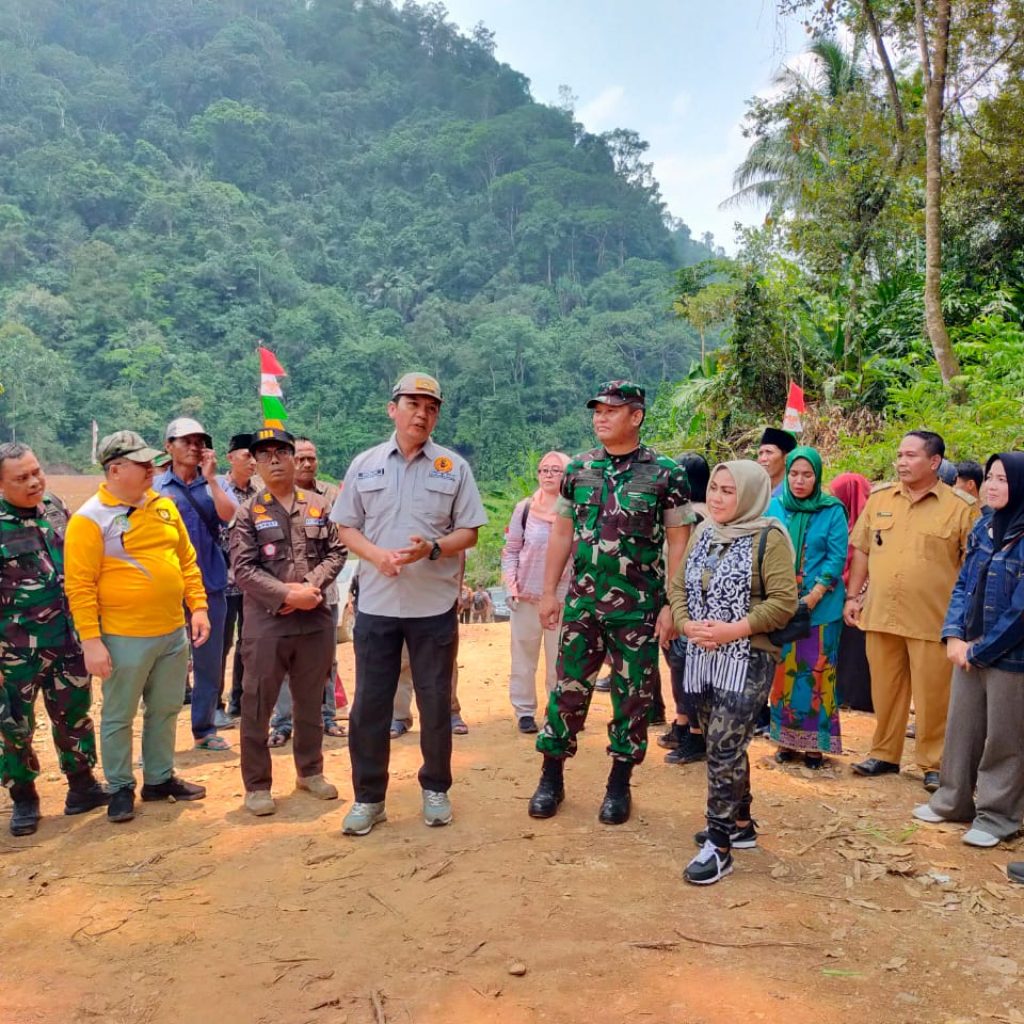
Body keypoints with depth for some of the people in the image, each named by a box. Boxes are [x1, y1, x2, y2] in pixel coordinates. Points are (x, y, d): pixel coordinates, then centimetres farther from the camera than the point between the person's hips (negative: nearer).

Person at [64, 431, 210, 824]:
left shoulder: (164, 506, 6)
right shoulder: (90, 519, -12)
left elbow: (187, 561, 12)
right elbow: (79, 586, -14)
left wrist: (198, 606, 5)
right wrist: (91, 640, -17)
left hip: (174, 633, 6)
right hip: (124, 639, -6)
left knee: (165, 710, 17)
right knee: (119, 717, 9)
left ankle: (160, 778, 32)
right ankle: (120, 789, 24)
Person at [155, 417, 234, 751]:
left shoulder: (215, 484, 5)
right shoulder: (155, 487, 0)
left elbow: (228, 515, -14)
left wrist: (210, 477, -13)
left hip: (210, 585, 2)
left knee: (209, 662, 11)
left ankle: (205, 730, 24)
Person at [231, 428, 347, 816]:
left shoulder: (319, 505, 7)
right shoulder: (248, 513, -1)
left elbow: (336, 552, 3)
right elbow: (244, 568, -10)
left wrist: (311, 586, -13)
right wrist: (286, 594, -19)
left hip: (316, 620, 3)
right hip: (266, 623, -3)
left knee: (311, 702, 15)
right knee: (257, 705, 4)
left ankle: (310, 771, 32)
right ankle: (257, 785, 17)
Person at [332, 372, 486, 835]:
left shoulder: (454, 466, 1)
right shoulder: (364, 464, 5)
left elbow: (469, 532, 1)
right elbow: (346, 527, 7)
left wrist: (432, 549, -18)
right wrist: (377, 555, -12)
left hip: (434, 605, -1)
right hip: (376, 604, 1)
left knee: (436, 702, 9)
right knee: (369, 704, 6)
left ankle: (435, 789, 27)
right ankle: (369, 797, 21)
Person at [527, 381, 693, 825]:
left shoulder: (666, 473, -5)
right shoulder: (578, 468, 5)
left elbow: (678, 543, -4)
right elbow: (561, 533, 9)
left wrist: (672, 605, -9)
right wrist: (549, 592, 5)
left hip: (638, 607, -2)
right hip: (582, 603, 3)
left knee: (633, 696, 8)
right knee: (568, 689, 8)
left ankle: (619, 783, 24)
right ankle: (552, 776, 23)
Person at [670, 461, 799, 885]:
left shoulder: (769, 537, -9)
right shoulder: (702, 533, 11)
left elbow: (784, 602, -14)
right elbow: (678, 587, 11)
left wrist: (733, 630, -21)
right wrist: (686, 623, -8)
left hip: (747, 658, -7)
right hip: (702, 656, 7)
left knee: (724, 746, -8)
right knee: (722, 745, 16)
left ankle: (719, 845, 2)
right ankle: (740, 824, 32)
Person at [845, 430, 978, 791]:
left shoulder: (961, 507, -4)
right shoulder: (879, 498, 7)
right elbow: (861, 550, 12)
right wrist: (853, 596, 8)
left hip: (933, 620, -3)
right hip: (880, 614, 4)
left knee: (932, 696, 5)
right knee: (885, 690, 14)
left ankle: (934, 764, 21)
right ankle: (884, 754, 28)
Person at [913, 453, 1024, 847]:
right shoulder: (983, 527, 5)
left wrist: (981, 650, -11)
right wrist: (954, 636, -4)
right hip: (970, 650, 6)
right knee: (961, 727, 15)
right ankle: (953, 801, 29)